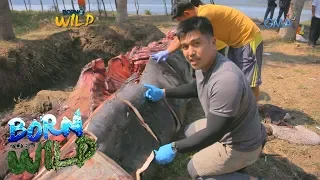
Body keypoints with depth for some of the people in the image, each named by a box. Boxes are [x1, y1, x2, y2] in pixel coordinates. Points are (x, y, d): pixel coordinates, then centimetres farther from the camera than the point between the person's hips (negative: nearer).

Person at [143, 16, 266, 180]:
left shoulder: (226, 80, -39)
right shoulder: (204, 64, -9)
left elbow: (213, 133, -31)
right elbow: (196, 88, 14)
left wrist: (174, 148, -23)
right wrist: (164, 93, 7)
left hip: (241, 144, -8)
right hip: (229, 129, 9)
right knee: (190, 132, 23)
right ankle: (233, 163, 22)